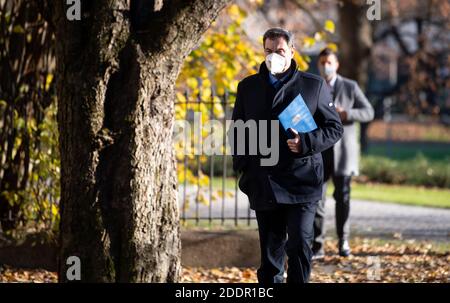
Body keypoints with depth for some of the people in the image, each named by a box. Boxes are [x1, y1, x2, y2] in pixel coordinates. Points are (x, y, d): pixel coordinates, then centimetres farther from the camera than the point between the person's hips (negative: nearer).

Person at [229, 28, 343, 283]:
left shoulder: (314, 85, 4)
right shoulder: (248, 87, 13)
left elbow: (335, 128, 5)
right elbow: (237, 131, 22)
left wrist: (306, 143, -13)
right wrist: (242, 167, 7)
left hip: (302, 179, -3)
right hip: (263, 183, 3)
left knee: (299, 244, -13)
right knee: (270, 250, 8)